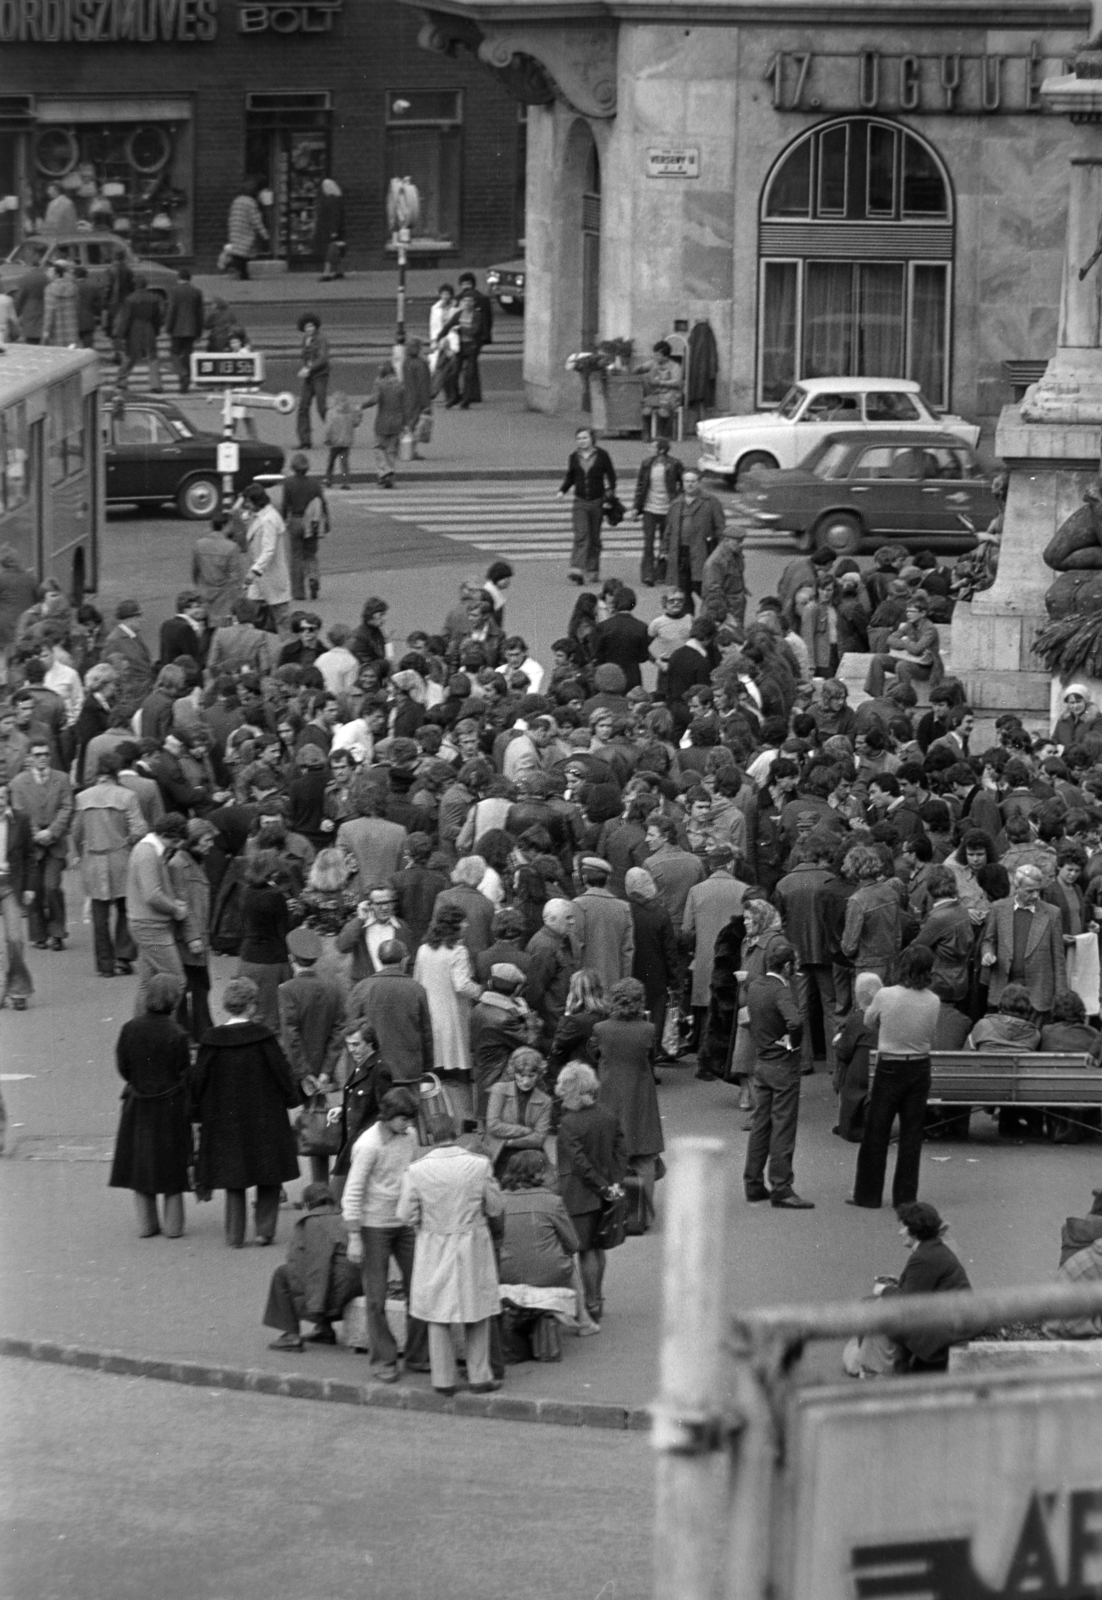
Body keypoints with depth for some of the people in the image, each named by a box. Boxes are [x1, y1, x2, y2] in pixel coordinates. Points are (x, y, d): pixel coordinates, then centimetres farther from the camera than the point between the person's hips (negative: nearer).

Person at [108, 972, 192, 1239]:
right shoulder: (176, 1035, -19)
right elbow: (185, 1074, -14)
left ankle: (146, 1223, 20)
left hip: (138, 1104, 3)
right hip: (171, 1105, -3)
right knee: (172, 1164, 11)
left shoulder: (129, 1029, -10)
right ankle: (172, 1223, 15)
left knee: (141, 1164, 15)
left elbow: (123, 1068, -2)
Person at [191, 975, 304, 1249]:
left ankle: (235, 1236, 8)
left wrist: (197, 1114, 12)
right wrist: (294, 1099, 11)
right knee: (269, 1178, 12)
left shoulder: (211, 1041, -6)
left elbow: (199, 1081, -1)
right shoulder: (262, 1036, -12)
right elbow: (281, 1071, -6)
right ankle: (265, 1229, 5)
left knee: (233, 1182, 10)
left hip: (224, 1121, 2)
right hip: (264, 1118, -2)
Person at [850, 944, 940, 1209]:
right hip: (920, 1068, 2)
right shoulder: (933, 1002, -9)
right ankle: (906, 1195, 13)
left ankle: (869, 1195, 14)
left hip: (889, 1069, -2)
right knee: (911, 1134, 10)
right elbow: (932, 1038, 2)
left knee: (876, 1132, 9)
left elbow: (868, 1020, 3)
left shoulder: (886, 996, -16)